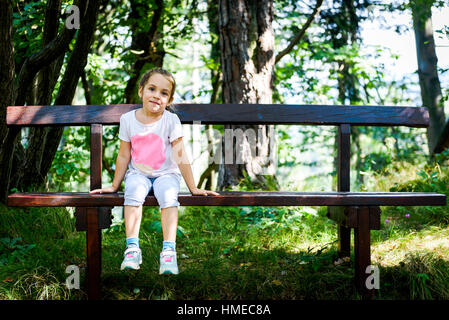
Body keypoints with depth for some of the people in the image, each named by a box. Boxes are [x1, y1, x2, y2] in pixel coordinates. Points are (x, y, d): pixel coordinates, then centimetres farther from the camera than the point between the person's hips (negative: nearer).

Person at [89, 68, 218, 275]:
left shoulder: (171, 121, -5)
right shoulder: (128, 119, 0)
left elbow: (180, 156, -5)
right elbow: (124, 156, 7)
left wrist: (193, 188, -6)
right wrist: (114, 186, 10)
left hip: (166, 174, -1)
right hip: (138, 174, 1)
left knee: (168, 196, -32)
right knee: (134, 193, -31)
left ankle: (168, 251, -33)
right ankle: (132, 248, -31)